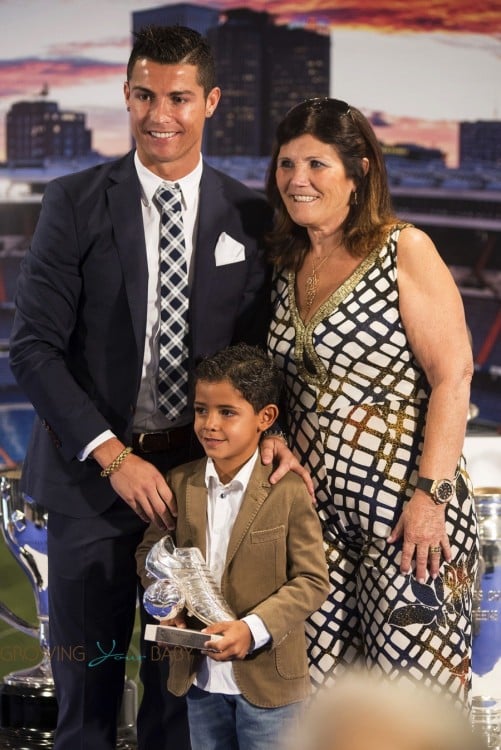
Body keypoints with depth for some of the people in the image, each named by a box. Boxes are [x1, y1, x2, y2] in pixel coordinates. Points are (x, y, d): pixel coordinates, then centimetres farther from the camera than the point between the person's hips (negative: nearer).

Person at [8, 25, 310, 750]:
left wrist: (270, 428, -12)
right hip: (90, 473, -1)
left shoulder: (250, 218, 3)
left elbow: (264, 347, 9)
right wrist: (114, 456, -15)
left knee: (182, 688, 10)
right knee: (85, 689, 7)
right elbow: (34, 346, -7)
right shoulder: (74, 203, -3)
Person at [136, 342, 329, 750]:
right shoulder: (181, 484, 1)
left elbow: (313, 580, -13)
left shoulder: (288, 491, -13)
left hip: (268, 678, -4)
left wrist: (253, 628, -23)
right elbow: (150, 551, 11)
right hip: (200, 677, 4)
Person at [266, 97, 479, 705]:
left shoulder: (404, 250, -7)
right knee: (319, 682, 4)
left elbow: (453, 376, -12)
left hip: (407, 506, -6)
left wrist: (431, 495, -18)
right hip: (320, 505, 6)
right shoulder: (288, 266, 12)